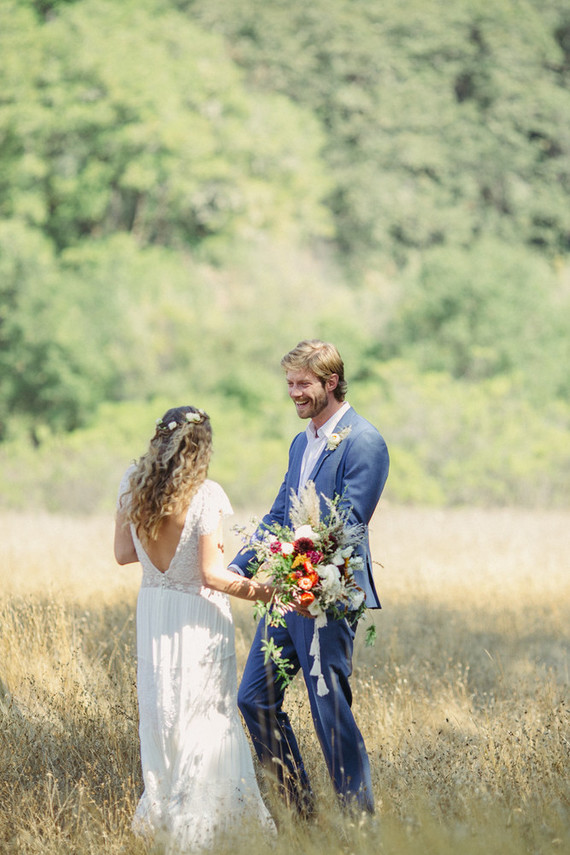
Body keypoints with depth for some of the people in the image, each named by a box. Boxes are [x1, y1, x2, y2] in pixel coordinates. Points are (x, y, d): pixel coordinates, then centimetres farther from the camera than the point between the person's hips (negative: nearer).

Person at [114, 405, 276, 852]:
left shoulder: (132, 485, -3)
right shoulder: (206, 495, -18)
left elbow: (124, 554, 5)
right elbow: (211, 573, -18)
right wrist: (251, 589, -9)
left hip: (152, 610, 5)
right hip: (198, 615, -5)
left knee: (161, 713, 17)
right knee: (206, 715, 4)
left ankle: (162, 813, 25)